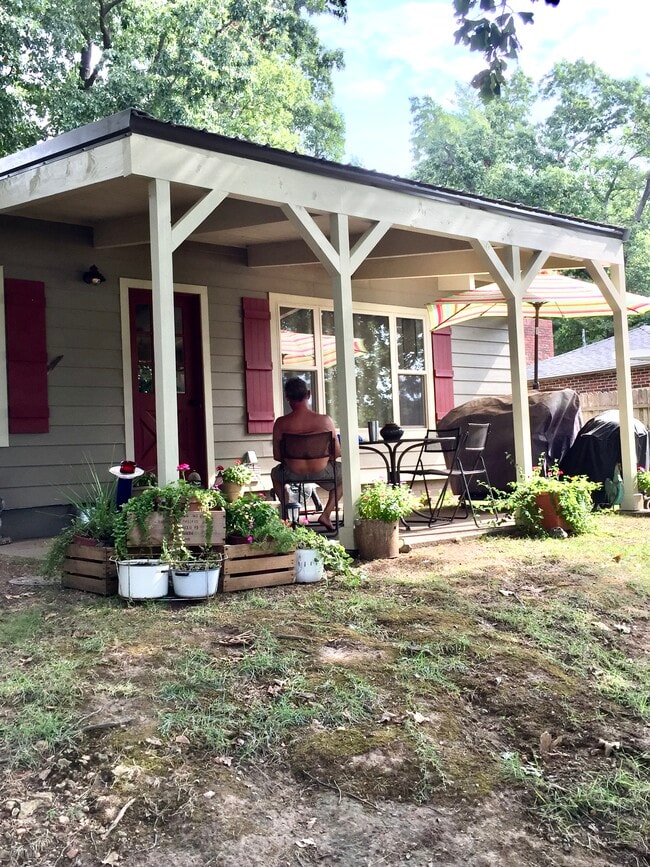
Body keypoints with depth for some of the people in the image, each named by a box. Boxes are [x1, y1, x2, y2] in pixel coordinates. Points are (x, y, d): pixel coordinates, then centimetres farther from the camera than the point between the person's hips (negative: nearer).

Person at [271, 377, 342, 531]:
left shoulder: (281, 423, -11)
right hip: (321, 474, -1)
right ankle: (326, 514, 20)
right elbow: (338, 453, -5)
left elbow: (277, 456, -2)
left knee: (275, 473, 37)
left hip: (293, 475, 1)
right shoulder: (325, 420, -14)